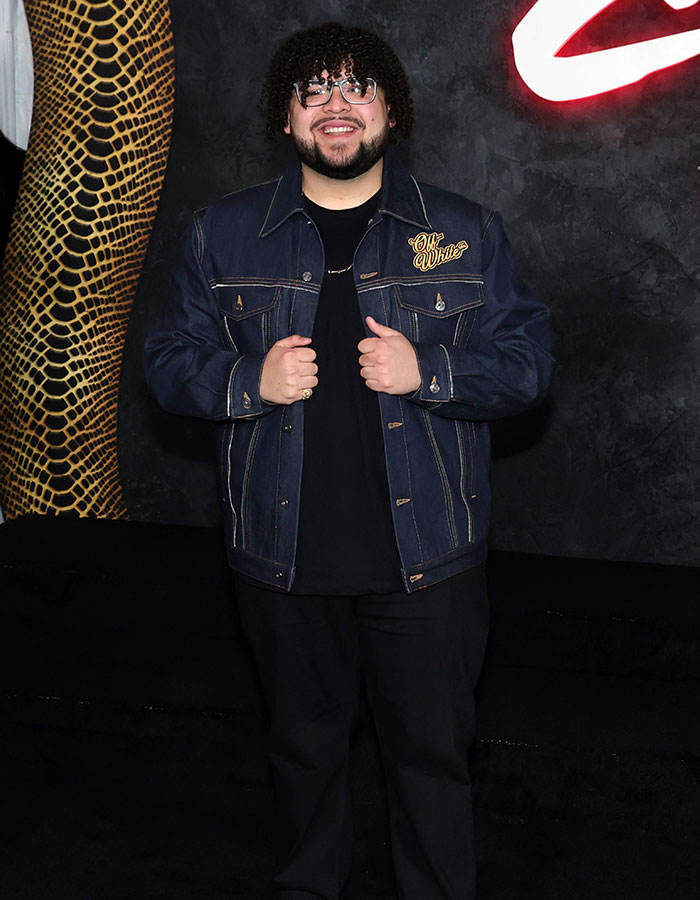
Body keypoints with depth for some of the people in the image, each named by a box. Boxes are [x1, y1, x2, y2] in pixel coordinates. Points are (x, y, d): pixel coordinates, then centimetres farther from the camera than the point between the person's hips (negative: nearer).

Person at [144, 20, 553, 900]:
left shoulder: (465, 233, 1)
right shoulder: (224, 234, 3)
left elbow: (527, 360, 0)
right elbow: (169, 359, 5)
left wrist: (426, 371, -17)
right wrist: (251, 381, -14)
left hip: (425, 554, -1)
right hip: (284, 556, 2)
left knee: (433, 749, 10)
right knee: (303, 742, 19)